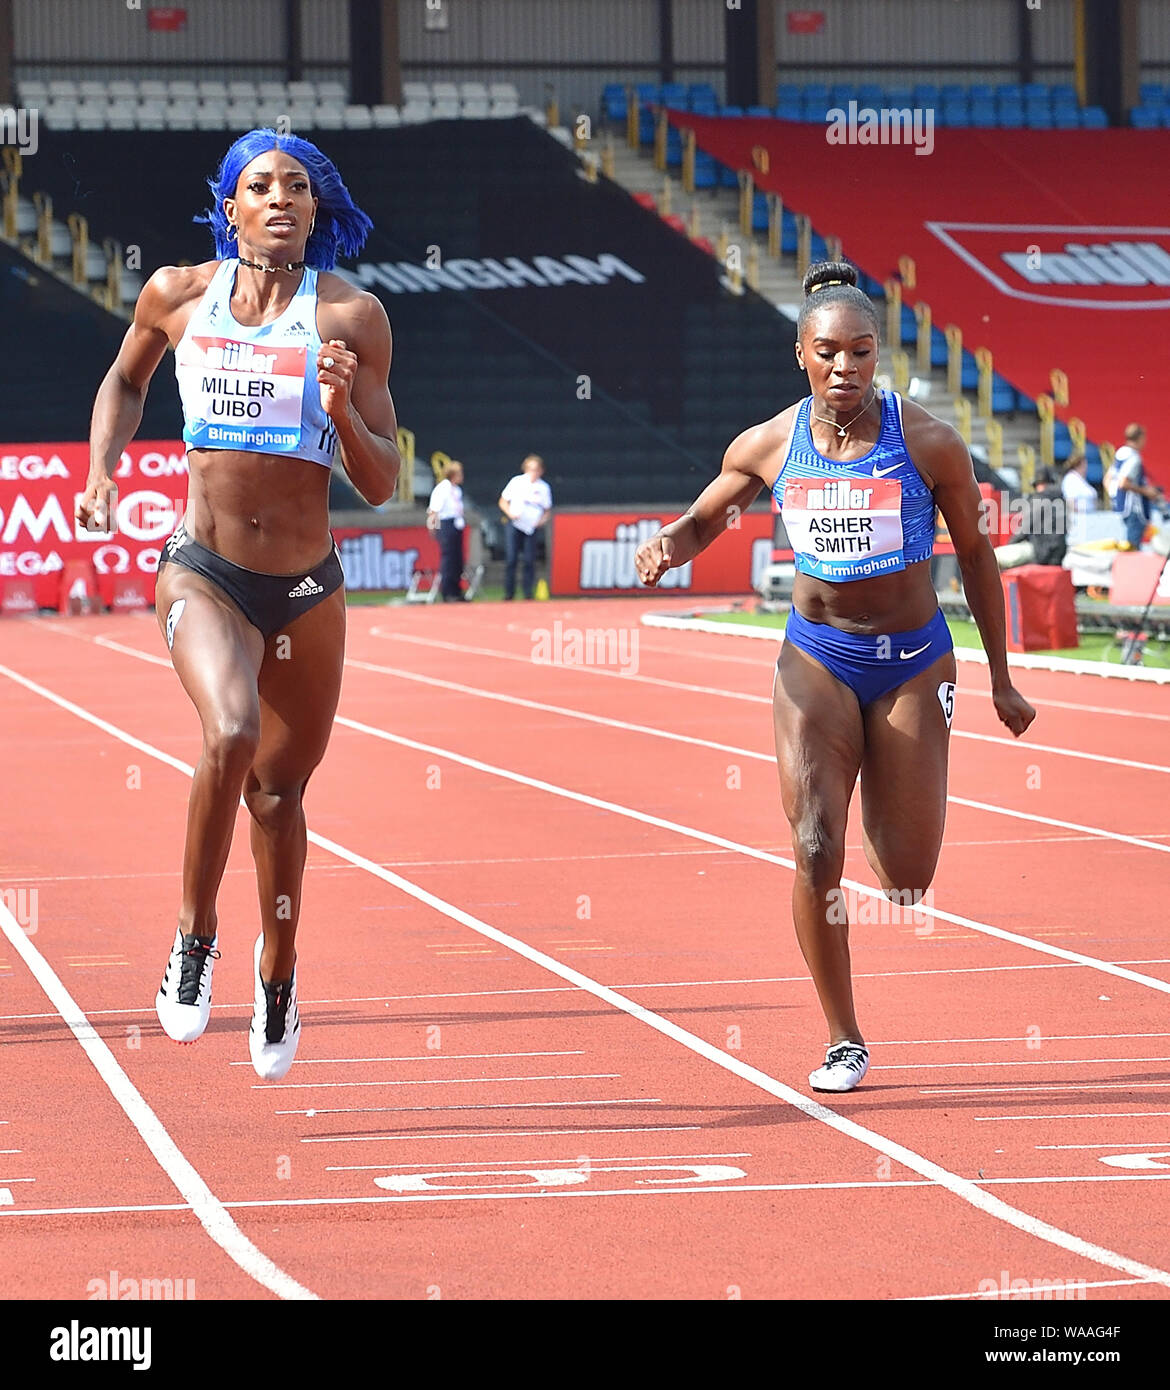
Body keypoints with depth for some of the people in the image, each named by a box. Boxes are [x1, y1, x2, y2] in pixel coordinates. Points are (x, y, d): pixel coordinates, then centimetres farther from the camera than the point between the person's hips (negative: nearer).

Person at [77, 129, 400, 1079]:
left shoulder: (350, 316, -4)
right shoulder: (178, 295, -1)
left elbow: (383, 483, -3)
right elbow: (126, 380, 21)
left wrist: (342, 413, -21)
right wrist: (101, 469, 6)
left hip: (307, 591, 1)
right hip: (204, 574, -1)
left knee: (279, 789, 14)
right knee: (232, 735, -29)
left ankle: (279, 969, 41)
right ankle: (196, 938, -8)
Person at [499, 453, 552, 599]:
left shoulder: (544, 488, 6)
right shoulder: (516, 482, 2)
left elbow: (547, 510, 15)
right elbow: (503, 502, 7)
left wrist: (542, 520, -6)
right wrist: (510, 513, -12)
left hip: (531, 527, 1)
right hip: (514, 525, -1)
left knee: (529, 561, -4)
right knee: (511, 559, -5)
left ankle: (528, 593, 3)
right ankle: (508, 593, 1)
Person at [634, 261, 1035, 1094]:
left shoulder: (929, 444, -12)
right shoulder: (769, 447, -6)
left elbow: (976, 555, 0)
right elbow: (702, 522, 11)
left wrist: (1002, 681, 5)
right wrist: (667, 544, -15)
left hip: (914, 662, -1)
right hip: (816, 659, 1)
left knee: (906, 882, 4)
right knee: (816, 850, -17)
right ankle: (845, 1041, -2)